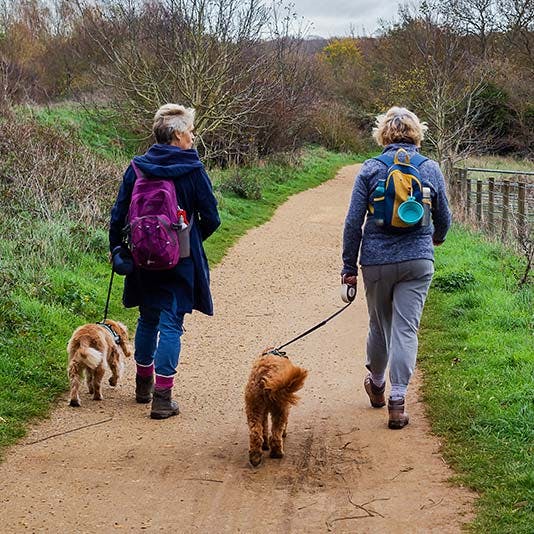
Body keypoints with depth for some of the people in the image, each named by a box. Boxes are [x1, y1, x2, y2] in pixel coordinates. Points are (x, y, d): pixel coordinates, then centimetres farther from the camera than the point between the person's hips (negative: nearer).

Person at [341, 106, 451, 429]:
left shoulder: (370, 170, -2)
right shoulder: (431, 169, 1)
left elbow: (354, 221, -4)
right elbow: (443, 218, 11)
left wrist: (349, 267, 3)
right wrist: (437, 237, 34)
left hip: (377, 260, 0)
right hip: (418, 260, 0)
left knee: (379, 326, 17)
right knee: (406, 329, 0)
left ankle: (376, 385, 38)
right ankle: (397, 402, -6)